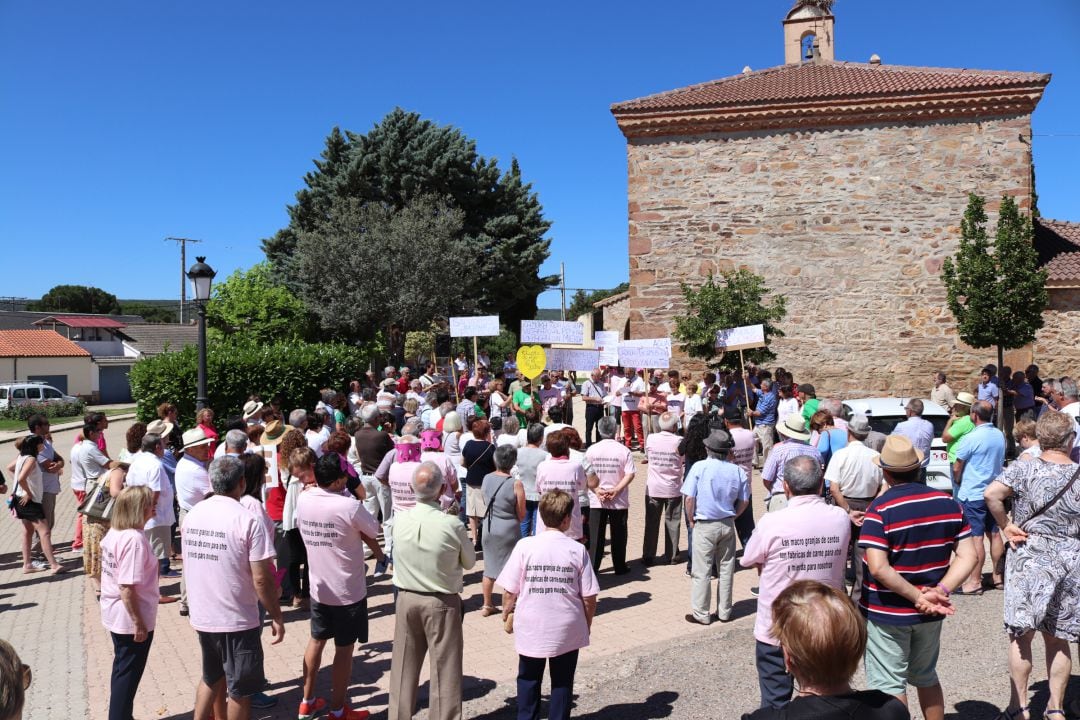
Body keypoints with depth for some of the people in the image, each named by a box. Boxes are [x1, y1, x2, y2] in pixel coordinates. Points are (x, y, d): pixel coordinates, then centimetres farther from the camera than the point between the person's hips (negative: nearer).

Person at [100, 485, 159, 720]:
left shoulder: (114, 533, 3)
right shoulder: (135, 539, -26)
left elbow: (116, 577, 11)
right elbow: (128, 587, -27)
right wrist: (139, 623, -20)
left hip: (115, 614, 9)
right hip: (131, 619, -9)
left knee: (122, 671, 22)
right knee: (128, 675, 7)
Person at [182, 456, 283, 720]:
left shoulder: (192, 515, 0)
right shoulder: (247, 520, -19)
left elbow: (190, 564, 12)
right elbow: (261, 579, -19)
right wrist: (276, 617, -8)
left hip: (201, 617, 6)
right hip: (237, 620, -6)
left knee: (211, 678, 26)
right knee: (240, 690, 11)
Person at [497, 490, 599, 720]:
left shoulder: (525, 546, -12)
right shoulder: (578, 550, -11)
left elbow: (511, 590, -9)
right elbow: (589, 596, -7)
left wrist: (507, 611, 12)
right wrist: (587, 624, 10)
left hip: (531, 629, 0)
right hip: (567, 630, 0)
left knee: (529, 679, 20)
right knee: (562, 681, 16)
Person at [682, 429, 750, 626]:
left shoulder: (699, 467, -14)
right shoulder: (738, 471, -5)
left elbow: (689, 499, -14)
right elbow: (744, 502, 3)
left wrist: (691, 519, 1)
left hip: (704, 526, -3)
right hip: (728, 525, 3)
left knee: (702, 572, 6)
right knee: (726, 569, 15)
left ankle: (701, 614, 13)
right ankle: (724, 612, 24)